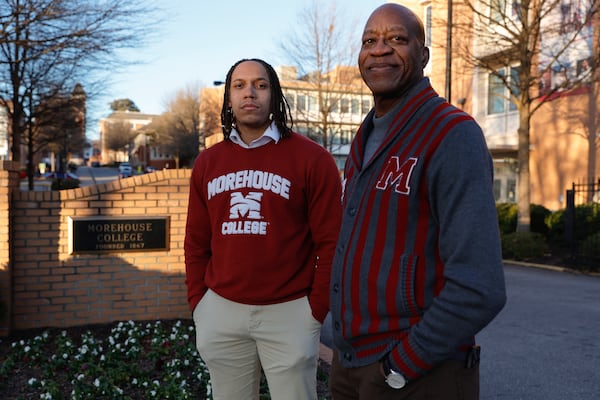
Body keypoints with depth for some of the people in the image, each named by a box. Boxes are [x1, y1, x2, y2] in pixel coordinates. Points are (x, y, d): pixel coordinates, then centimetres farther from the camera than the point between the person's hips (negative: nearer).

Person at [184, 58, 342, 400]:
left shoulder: (312, 159, -6)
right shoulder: (207, 163, 7)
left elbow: (331, 243, -7)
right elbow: (197, 242, 10)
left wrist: (317, 312, -8)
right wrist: (198, 302, 5)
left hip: (289, 313, -3)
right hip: (220, 312, 4)